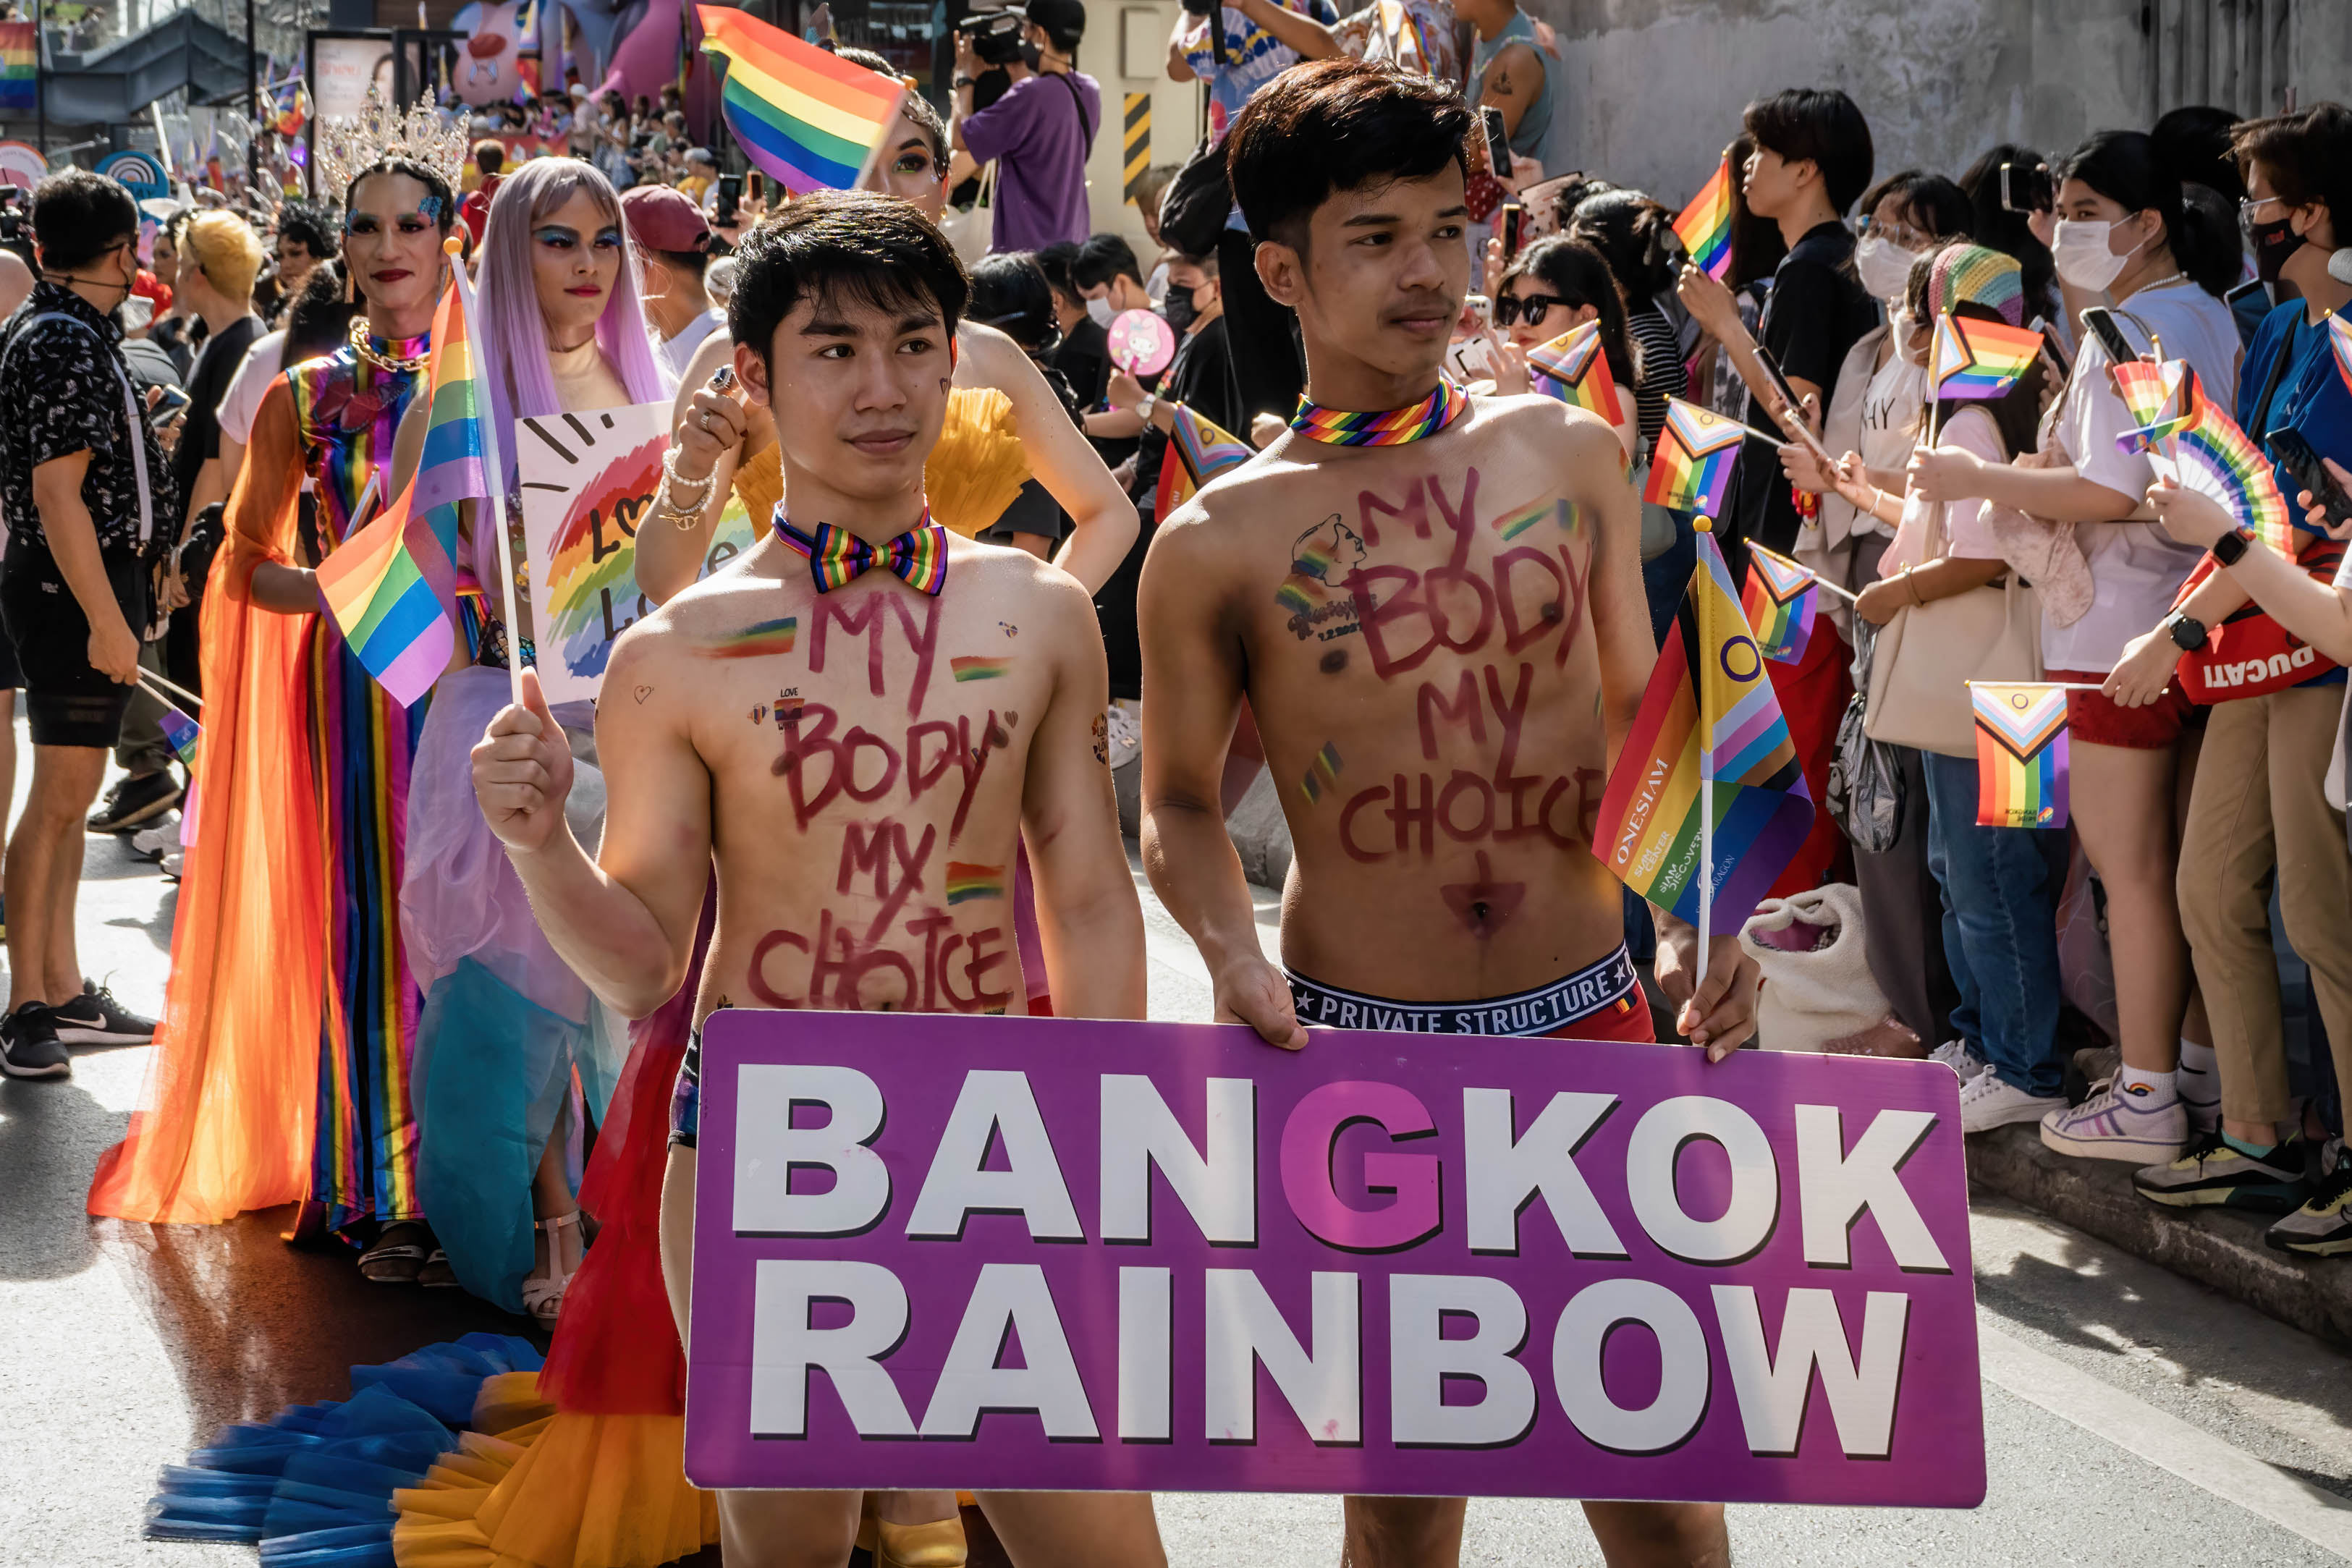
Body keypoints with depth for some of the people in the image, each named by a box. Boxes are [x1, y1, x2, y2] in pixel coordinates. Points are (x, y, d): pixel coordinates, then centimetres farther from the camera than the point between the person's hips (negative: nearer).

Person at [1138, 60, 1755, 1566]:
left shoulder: (1568, 454, 4)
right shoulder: (1218, 543, -3)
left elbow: (1638, 720, 10)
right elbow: (1183, 804, 7)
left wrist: (1695, 905, -5)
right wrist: (1235, 954, -12)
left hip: (1589, 1025, 2)